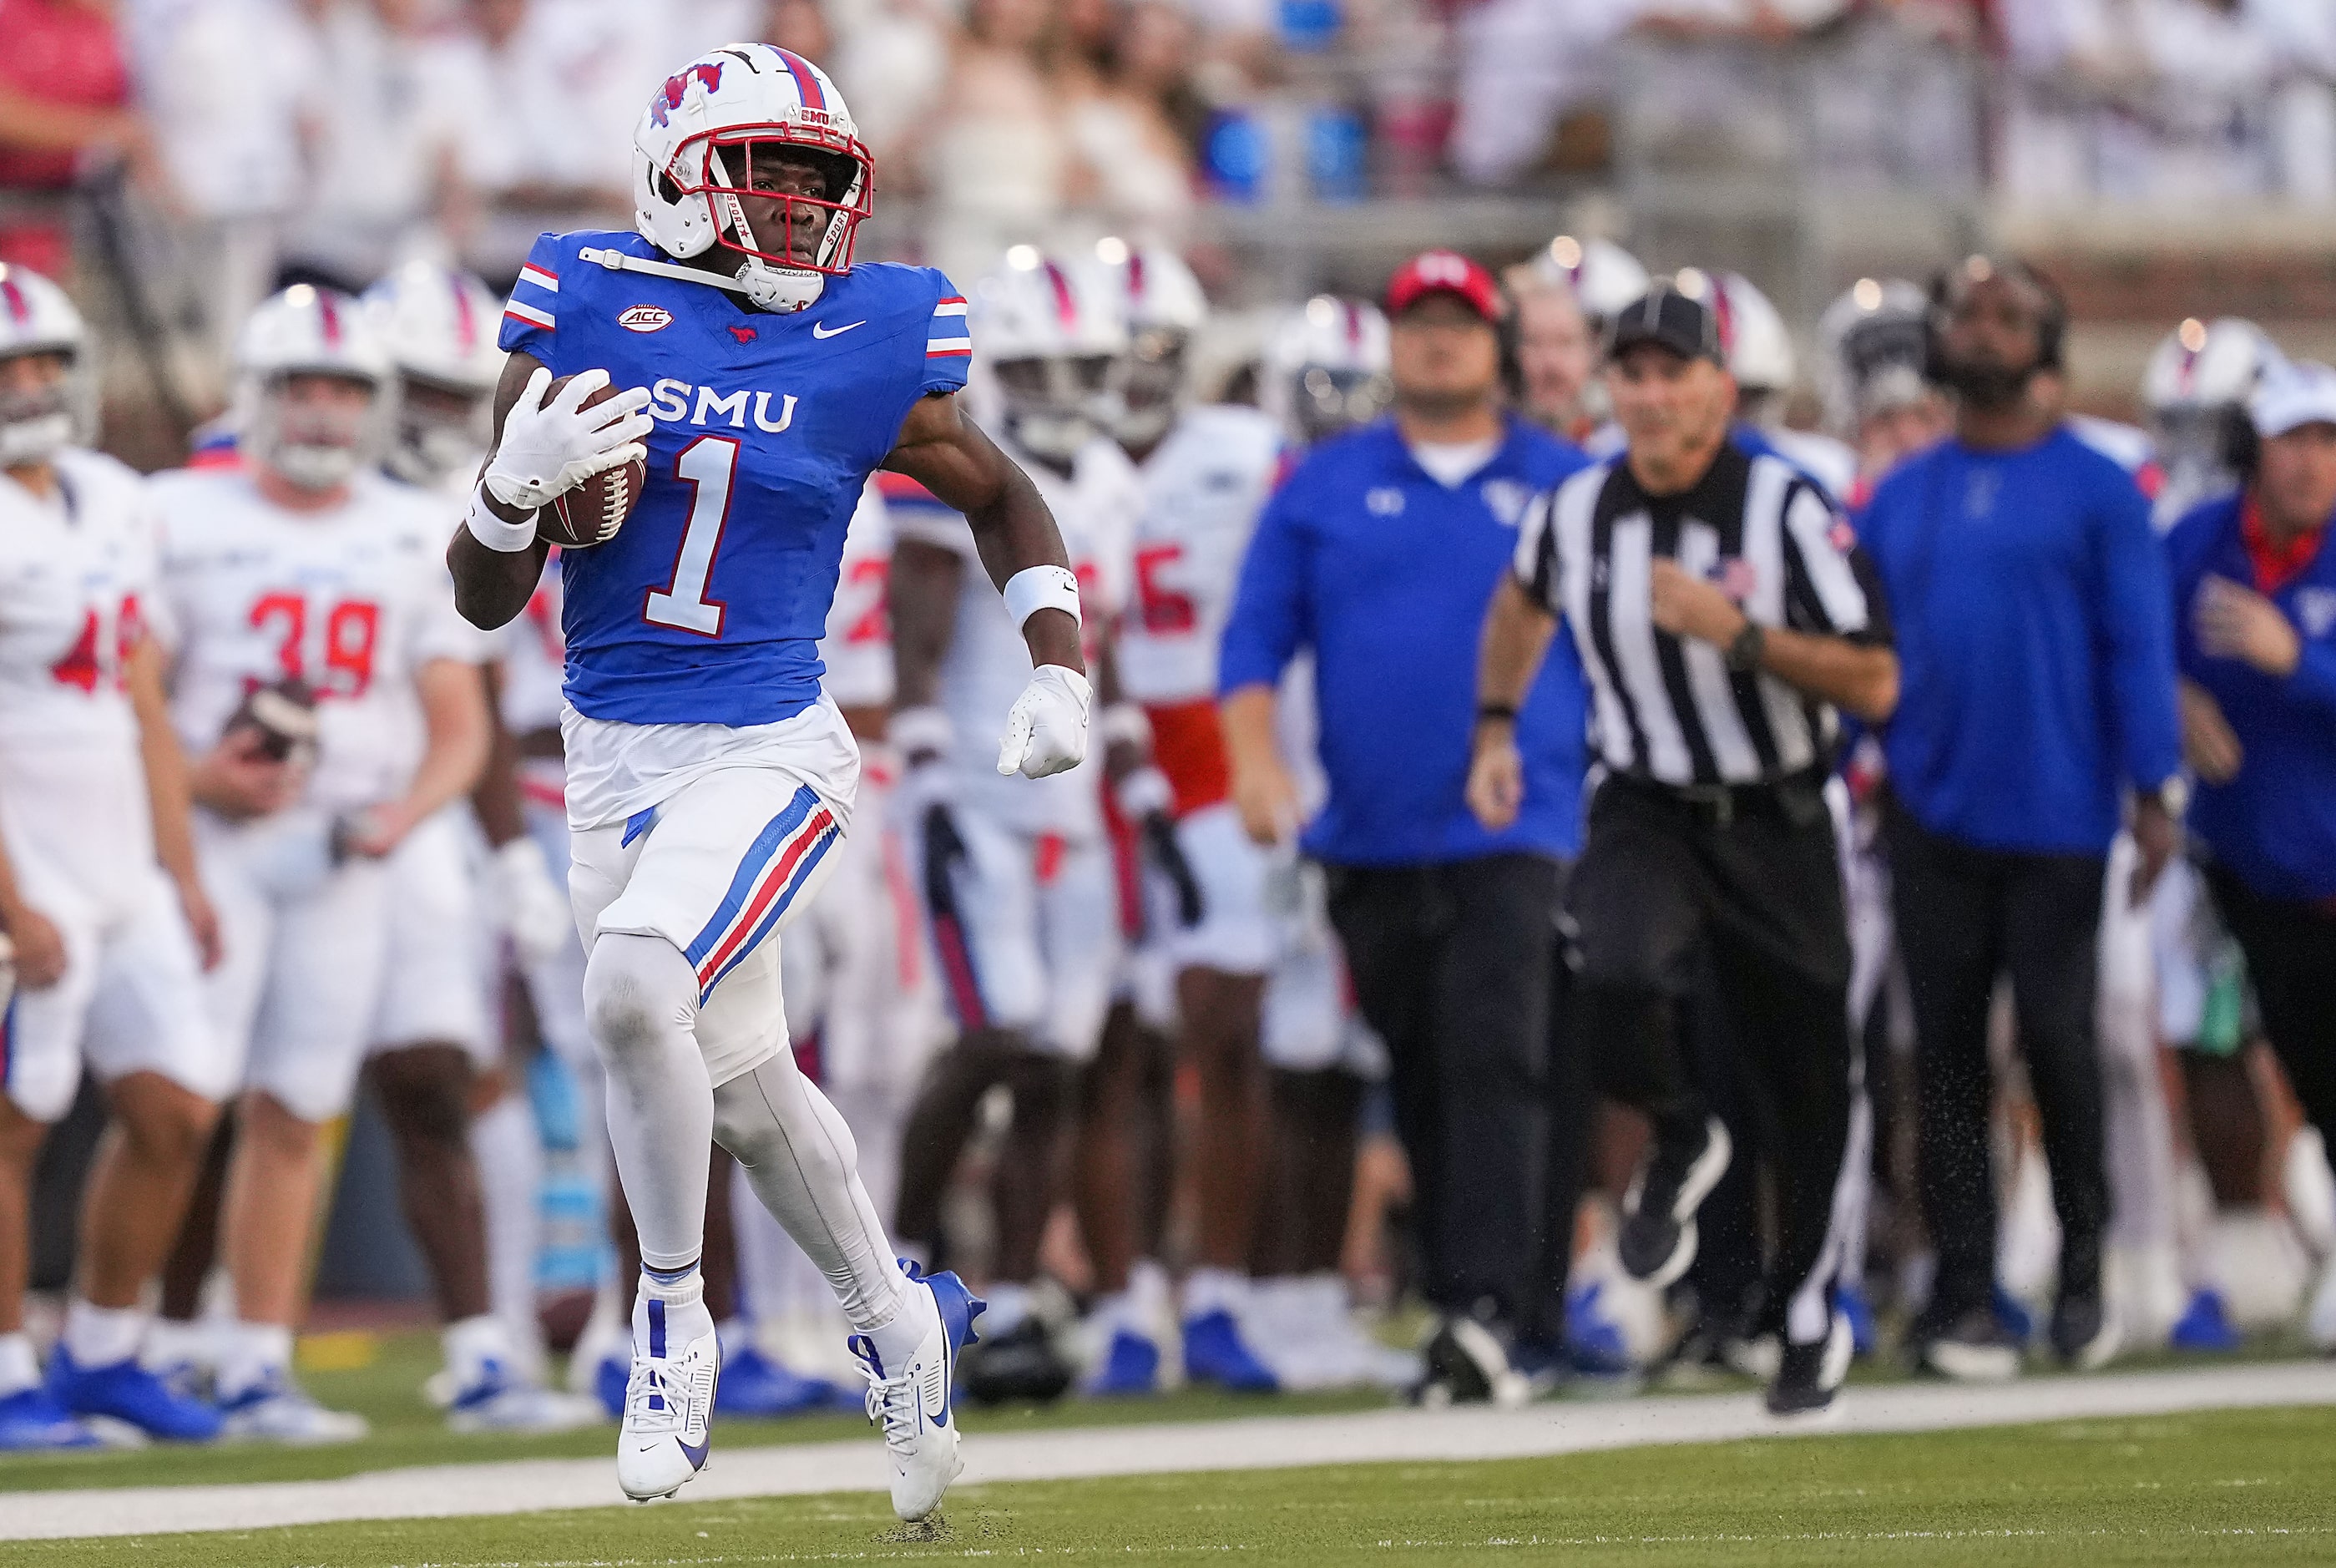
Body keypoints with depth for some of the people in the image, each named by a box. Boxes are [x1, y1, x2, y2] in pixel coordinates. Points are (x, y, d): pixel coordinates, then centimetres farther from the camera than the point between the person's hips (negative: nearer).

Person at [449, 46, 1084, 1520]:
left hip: (767, 749, -3)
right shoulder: (586, 317, -4)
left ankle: (675, 1320, -9)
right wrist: (520, 483, -20)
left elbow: (1001, 496, 16)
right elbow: (485, 600, 0)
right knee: (745, 1083, 11)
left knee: (634, 984, -27)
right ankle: (900, 1324, 36)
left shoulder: (874, 350, -5)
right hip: (615, 759, 3)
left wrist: (1062, 674, 6)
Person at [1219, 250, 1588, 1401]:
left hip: (1518, 837, -3)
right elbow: (1255, 638, 8)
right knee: (1422, 1083, 8)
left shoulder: (1567, 487, 8)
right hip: (1372, 839, 3)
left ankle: (1484, 1311, -24)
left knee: (1495, 1062, -17)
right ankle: (1504, 1297, 19)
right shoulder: (1323, 488, 10)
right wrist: (1254, 760, -8)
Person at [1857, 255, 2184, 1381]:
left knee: (2055, 1034, -5)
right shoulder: (1898, 499, 10)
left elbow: (2137, 645, -3)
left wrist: (2154, 790, -9)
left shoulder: (2096, 491, 0)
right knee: (1948, 1054, 3)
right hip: (1933, 814, 3)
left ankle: (2082, 1266, 15)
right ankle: (1962, 1296, 7)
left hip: (2056, 814, -3)